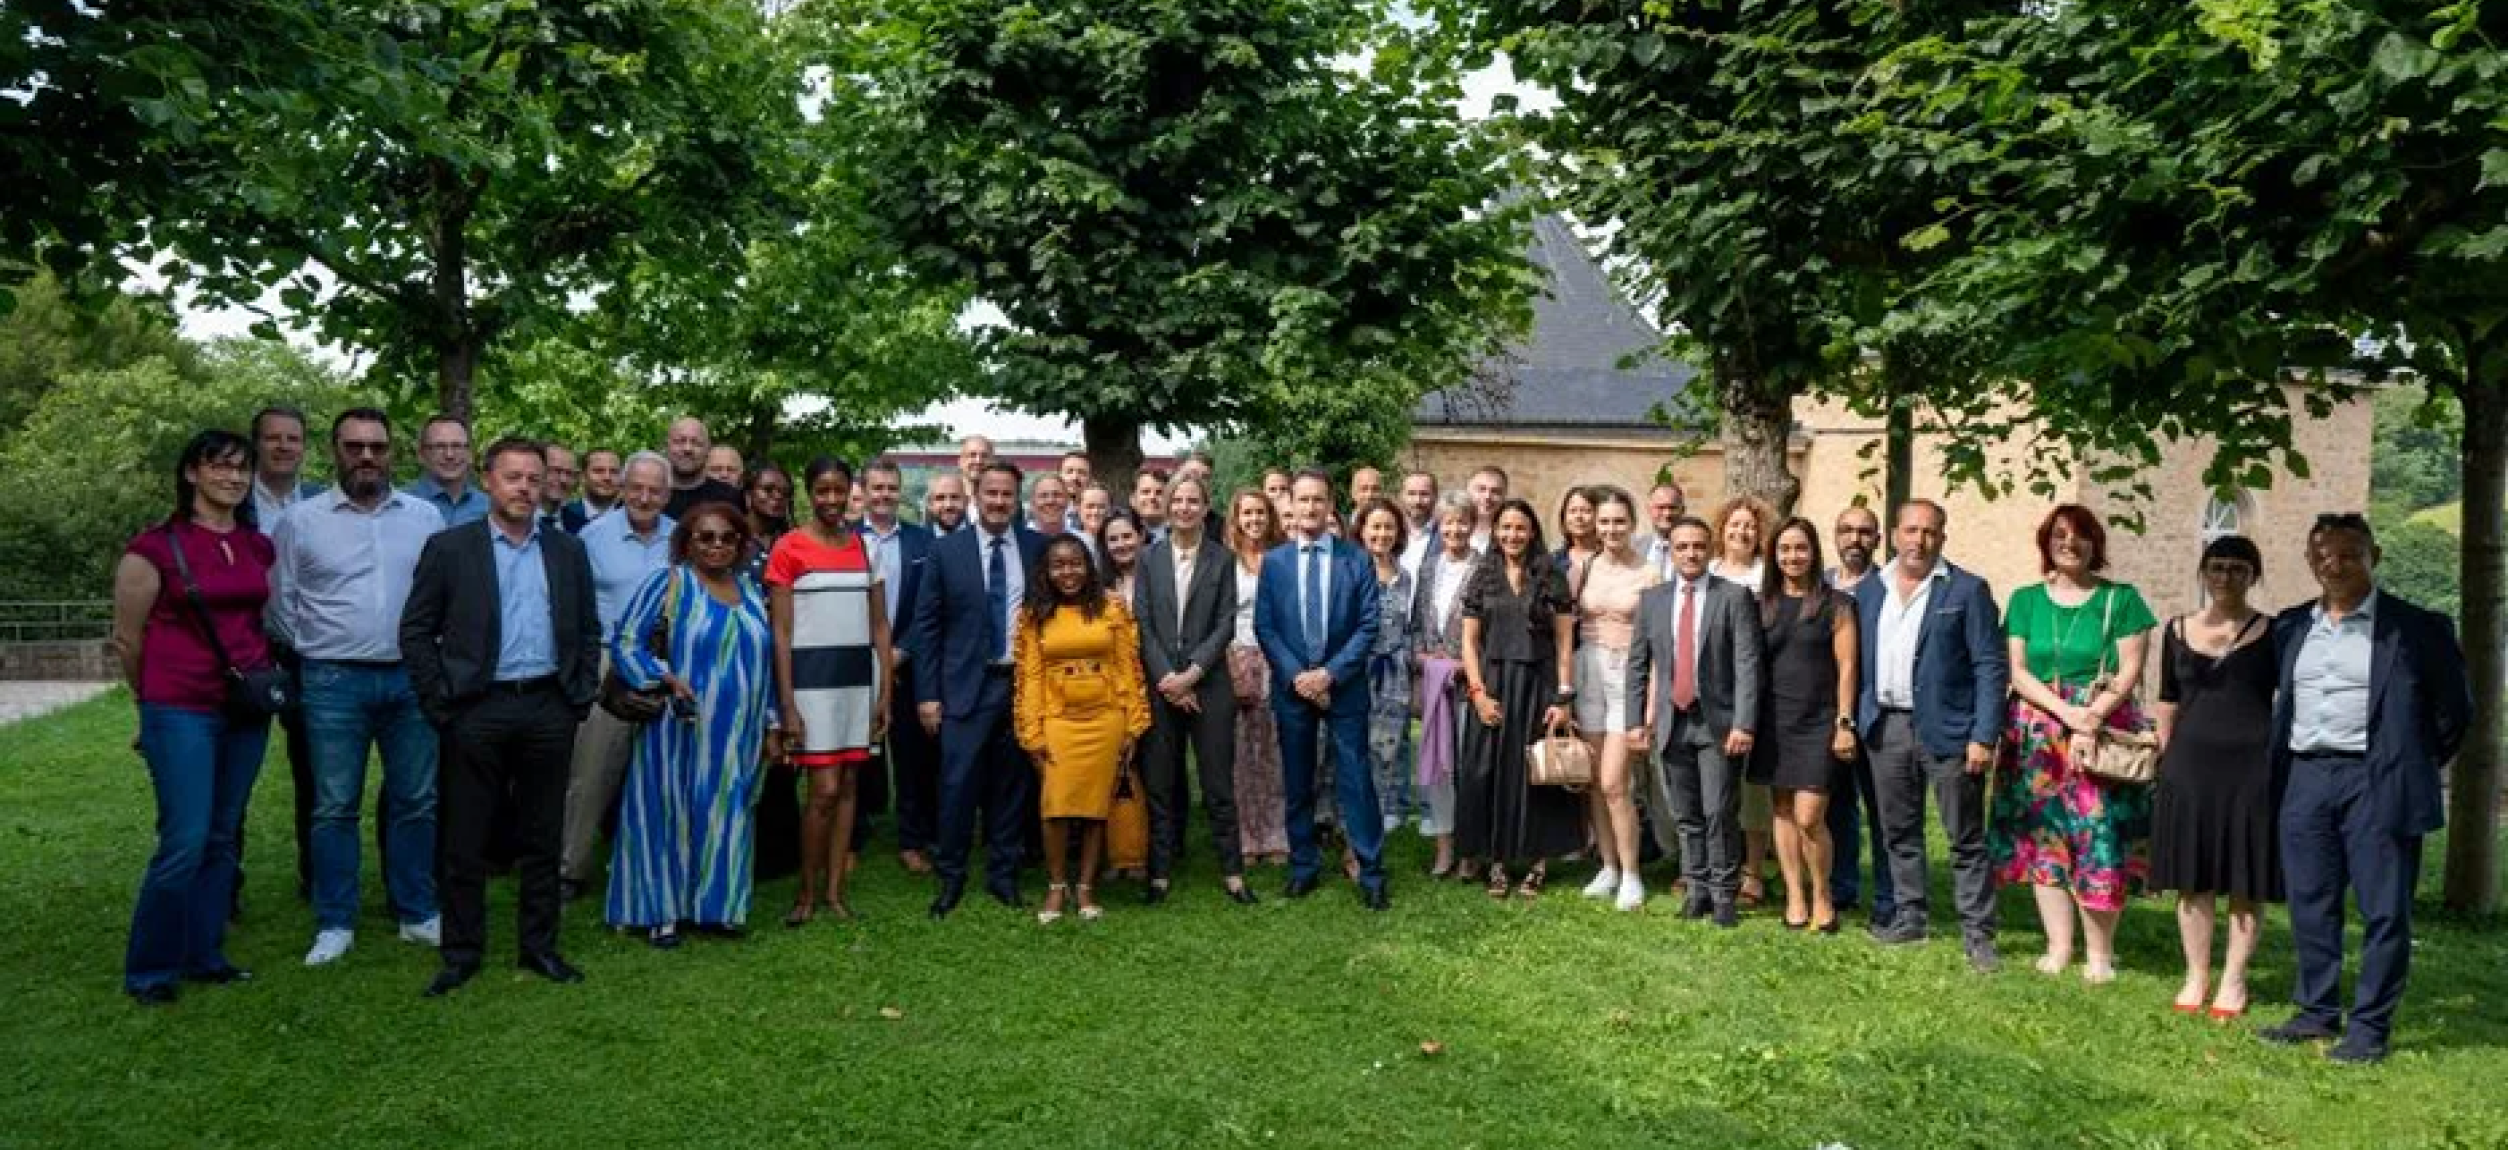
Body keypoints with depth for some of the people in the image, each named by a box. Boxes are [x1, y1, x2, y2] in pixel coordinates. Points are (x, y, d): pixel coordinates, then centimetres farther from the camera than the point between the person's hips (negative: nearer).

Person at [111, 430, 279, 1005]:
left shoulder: (259, 548, 8)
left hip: (248, 709, 5)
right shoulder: (155, 547, -7)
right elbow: (126, 637, 0)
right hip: (182, 713, -5)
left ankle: (204, 956, 22)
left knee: (222, 838, 11)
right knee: (184, 843, -7)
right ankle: (149, 969, 8)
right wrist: (157, 698, 10)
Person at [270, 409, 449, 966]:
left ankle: (418, 914, 18)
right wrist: (318, 652, 6)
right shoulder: (300, 521, 0)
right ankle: (335, 924, 14)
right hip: (333, 682, -1)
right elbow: (282, 603, 6)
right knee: (335, 807, 4)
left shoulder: (426, 517, 5)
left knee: (416, 802, 8)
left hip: (412, 678, 2)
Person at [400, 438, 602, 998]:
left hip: (549, 709, 2)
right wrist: (440, 703, -6)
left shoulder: (567, 550, 9)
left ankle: (540, 946, 20)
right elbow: (415, 631, 1)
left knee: (543, 838, 10)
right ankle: (462, 952, 16)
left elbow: (589, 631, 13)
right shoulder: (448, 547, 1)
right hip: (477, 709, -2)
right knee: (465, 840, 5)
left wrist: (581, 697, 4)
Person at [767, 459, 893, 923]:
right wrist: (787, 705, -10)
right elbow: (782, 633, -6)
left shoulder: (865, 546, 8)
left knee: (849, 785, 7)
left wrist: (885, 692, 5)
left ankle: (834, 889, 17)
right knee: (825, 789, -6)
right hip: (812, 678, -4)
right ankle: (807, 890, 11)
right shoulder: (788, 548, -4)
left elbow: (879, 626, 10)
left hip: (859, 677, 4)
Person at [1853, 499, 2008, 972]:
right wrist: (1854, 721, 4)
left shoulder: (1967, 590, -4)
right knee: (1899, 833, 14)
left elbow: (1991, 667, -7)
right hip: (1885, 728, 5)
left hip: (1947, 728, -4)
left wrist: (1984, 736, -14)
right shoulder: (1868, 590, 9)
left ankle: (1977, 933, 10)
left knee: (1966, 839, 2)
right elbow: (1857, 661, 12)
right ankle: (1909, 918, 26)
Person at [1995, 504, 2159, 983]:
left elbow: (2129, 672, -4)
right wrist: (2068, 712, -13)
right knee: (2043, 838, 5)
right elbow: (2017, 671, 2)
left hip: (2104, 732, -2)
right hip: (2038, 736, 3)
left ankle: (2100, 953, 7)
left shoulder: (2121, 598, 2)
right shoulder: (2025, 600, 8)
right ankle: (2058, 946, 15)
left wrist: (2092, 720, -17)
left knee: (2099, 839, -5)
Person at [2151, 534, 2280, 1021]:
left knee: (2247, 881, 4)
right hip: (2190, 766, 2)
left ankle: (2233, 980, 15)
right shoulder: (2178, 630, 9)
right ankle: (2196, 976, 18)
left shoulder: (2271, 632, 2)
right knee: (2193, 878, 7)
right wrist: (2166, 760, 8)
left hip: (2253, 767, -2)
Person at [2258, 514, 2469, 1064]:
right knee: (2310, 905, 10)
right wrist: (2280, 769, 14)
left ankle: (2370, 1027, 8)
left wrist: (2412, 768, 4)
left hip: (2377, 784, -4)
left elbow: (2454, 709, 3)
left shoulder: (2418, 628, -3)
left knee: (2384, 908, 0)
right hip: (2306, 779, 5)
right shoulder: (2291, 627, 11)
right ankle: (2318, 1012, 21)